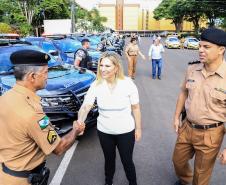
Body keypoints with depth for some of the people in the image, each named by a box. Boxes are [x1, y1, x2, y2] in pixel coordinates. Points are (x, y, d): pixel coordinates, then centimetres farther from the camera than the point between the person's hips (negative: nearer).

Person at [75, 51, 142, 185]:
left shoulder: (128, 83, -17)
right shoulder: (96, 85, -13)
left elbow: (136, 108, -7)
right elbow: (86, 106, -21)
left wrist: (138, 129, -2)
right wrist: (79, 122, -41)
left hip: (126, 131, -2)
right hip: (104, 132, 2)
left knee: (127, 161, 16)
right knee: (109, 159, 24)